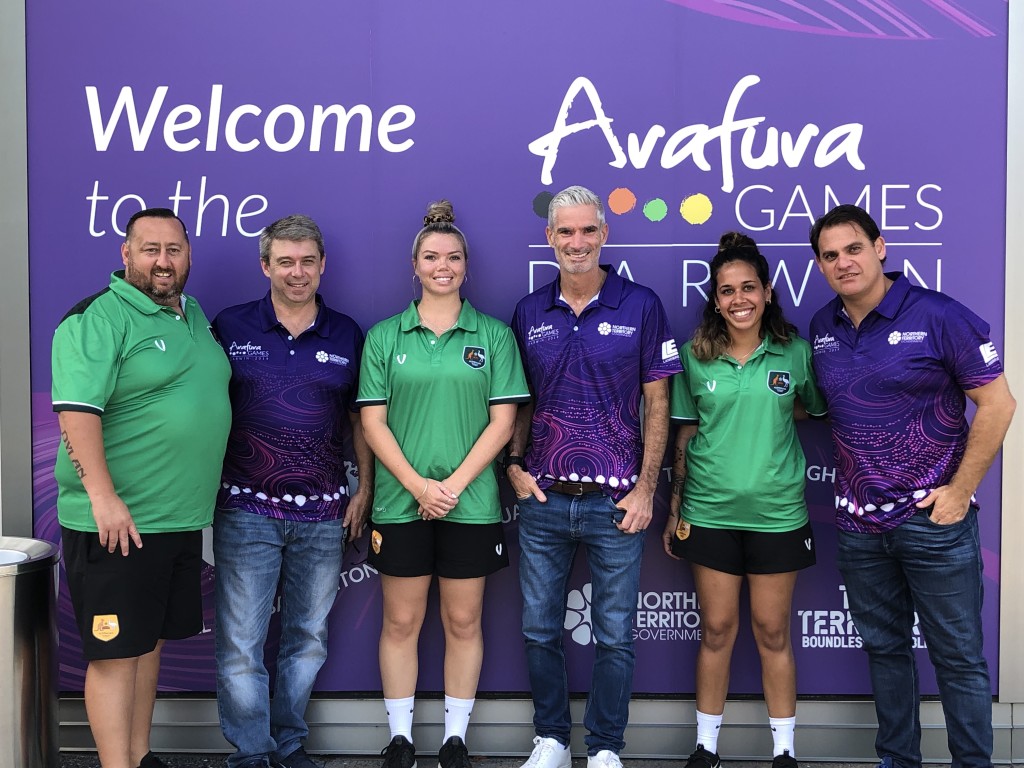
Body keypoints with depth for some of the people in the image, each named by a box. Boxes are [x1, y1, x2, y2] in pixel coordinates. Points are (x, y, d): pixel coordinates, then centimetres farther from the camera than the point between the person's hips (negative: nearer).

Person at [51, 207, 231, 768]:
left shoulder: (194, 316, 14)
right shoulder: (98, 318, -11)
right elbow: (77, 411, -20)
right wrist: (104, 498, -25)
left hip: (181, 517, 8)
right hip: (116, 522, -8)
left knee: (150, 640, 17)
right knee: (116, 651, 0)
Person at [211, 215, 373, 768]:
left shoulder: (347, 335, 6)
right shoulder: (229, 327, 1)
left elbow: (359, 418, 11)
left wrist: (365, 489, 5)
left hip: (324, 515, 2)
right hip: (246, 510, -2)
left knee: (309, 638, 12)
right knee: (240, 641, 1)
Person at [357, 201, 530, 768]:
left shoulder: (493, 335, 4)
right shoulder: (385, 336, 5)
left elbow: (502, 421, -1)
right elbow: (373, 422, 0)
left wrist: (454, 485, -11)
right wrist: (418, 485, -11)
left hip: (471, 503, 0)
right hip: (400, 502, 1)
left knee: (463, 621, 8)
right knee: (400, 621, 7)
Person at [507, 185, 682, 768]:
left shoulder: (641, 305, -2)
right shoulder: (530, 312, 7)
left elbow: (657, 404, -2)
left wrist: (646, 489, -7)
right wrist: (514, 465, -1)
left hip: (617, 502, -3)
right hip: (542, 500, 3)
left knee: (615, 635, 8)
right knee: (540, 630, 12)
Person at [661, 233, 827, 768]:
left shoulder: (795, 352, -1)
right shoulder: (695, 357, 1)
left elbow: (817, 412, 12)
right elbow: (685, 435, 5)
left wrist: (769, 411, -4)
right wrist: (674, 509, 5)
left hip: (777, 512, 0)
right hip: (709, 511, 1)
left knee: (772, 632, 9)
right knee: (716, 630, 9)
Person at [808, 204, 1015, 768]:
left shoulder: (939, 316, -12)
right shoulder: (822, 327, 5)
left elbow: (997, 403, -10)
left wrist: (960, 490, -12)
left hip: (933, 518, -5)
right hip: (858, 523, 5)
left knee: (958, 656, 5)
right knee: (883, 647, 18)